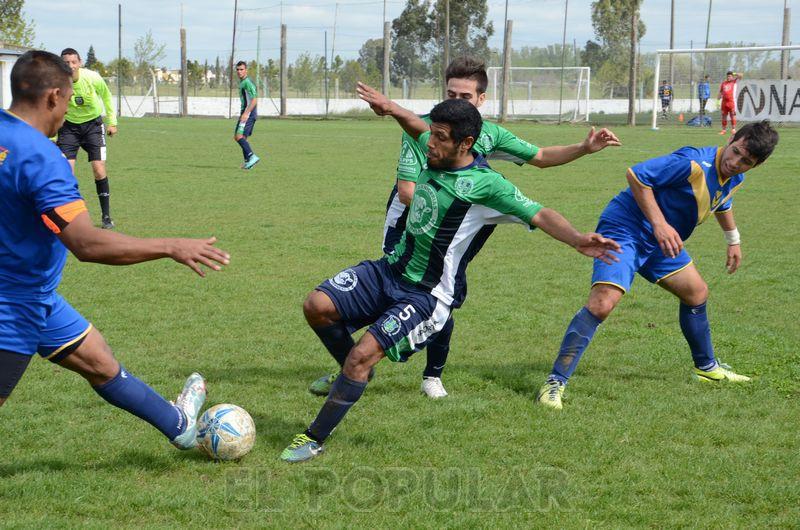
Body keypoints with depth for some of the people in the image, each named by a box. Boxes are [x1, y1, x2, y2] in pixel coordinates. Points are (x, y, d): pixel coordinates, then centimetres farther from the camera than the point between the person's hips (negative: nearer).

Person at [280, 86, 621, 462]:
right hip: (388, 271, 7)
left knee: (362, 356, -19)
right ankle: (353, 374, 18)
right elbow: (417, 126, 26)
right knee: (317, 306, -10)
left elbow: (539, 215, -21)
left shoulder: (486, 184, -18)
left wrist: (578, 241, -36)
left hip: (425, 297, -7)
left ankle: (315, 438, -3)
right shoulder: (436, 155, 3)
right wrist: (390, 108, 14)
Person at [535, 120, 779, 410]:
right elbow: (636, 175, -25)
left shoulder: (734, 178, 4)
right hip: (625, 229, -10)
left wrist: (733, 240, 40)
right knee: (602, 302, -26)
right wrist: (659, 224, -29)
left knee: (697, 293, 22)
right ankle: (555, 383, -24)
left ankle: (707, 367, 45)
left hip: (659, 241, 10)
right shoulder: (695, 163, -26)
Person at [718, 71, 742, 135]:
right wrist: (718, 101, 10)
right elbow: (720, 93, 16)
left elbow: (740, 76, -7)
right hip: (724, 102, 3)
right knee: (724, 116, 6)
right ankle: (723, 129, 11)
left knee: (733, 115, -5)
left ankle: (733, 129, -3)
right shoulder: (723, 83, 13)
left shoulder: (734, 82, 6)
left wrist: (734, 74, -2)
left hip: (731, 101, -3)